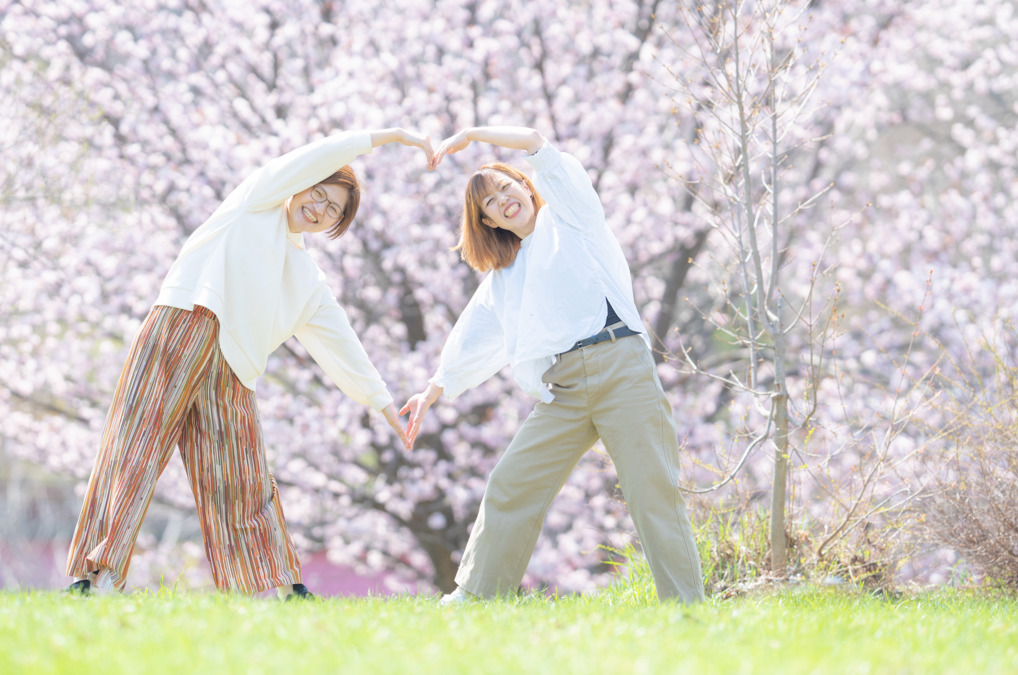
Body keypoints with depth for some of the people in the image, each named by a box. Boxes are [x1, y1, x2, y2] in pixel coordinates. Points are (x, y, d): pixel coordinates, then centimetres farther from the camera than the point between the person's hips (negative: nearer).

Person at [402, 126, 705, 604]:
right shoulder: (502, 278, 25)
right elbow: (472, 342, 32)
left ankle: (685, 605, -11)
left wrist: (470, 135, 15)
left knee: (653, 490, -10)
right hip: (563, 390, 5)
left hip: (621, 366, -5)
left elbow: (534, 142, 6)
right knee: (510, 484, 0)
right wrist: (432, 393, 31)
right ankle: (474, 595, 10)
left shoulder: (569, 216, 14)